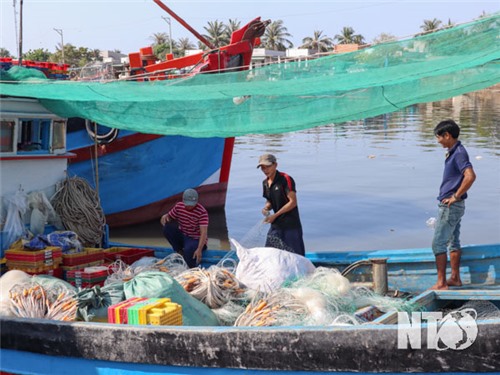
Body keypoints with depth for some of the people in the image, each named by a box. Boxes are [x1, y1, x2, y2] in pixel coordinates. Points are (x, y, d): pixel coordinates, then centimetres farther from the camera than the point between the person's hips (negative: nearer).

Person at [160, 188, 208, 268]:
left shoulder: (202, 212, -21)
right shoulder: (178, 206, -5)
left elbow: (203, 232, -29)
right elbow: (170, 217, 10)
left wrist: (199, 249, -42)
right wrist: (165, 216, -17)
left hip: (196, 240, -5)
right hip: (182, 236, 5)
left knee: (188, 250, -38)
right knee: (167, 227, -20)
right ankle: (179, 251, -3)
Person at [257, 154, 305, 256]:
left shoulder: (286, 179, -13)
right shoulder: (265, 183, 10)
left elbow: (293, 202, -17)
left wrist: (275, 215, -17)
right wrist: (266, 208, -3)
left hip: (291, 224, -7)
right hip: (276, 224, 7)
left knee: (295, 255, -3)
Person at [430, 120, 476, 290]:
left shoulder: (459, 153, -19)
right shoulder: (454, 152, 12)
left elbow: (470, 176, -33)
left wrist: (455, 196, -24)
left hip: (451, 206, -10)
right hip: (454, 206, 10)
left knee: (438, 243, -7)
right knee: (453, 241, 16)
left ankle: (441, 283, -4)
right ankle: (455, 278, 25)